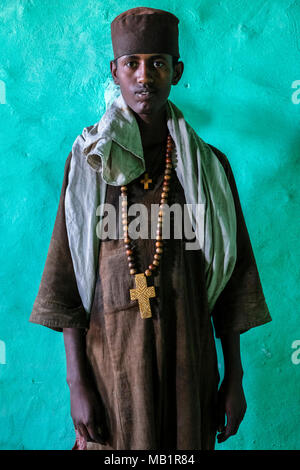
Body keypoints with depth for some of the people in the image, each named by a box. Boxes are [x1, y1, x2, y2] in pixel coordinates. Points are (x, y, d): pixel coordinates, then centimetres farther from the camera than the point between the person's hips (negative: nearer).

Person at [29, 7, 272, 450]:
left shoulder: (209, 165, 1)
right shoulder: (88, 160, -1)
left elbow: (232, 279, 3)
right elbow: (66, 280, -3)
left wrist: (235, 379, 3)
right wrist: (77, 383, -6)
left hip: (188, 358, 1)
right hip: (111, 352, -1)